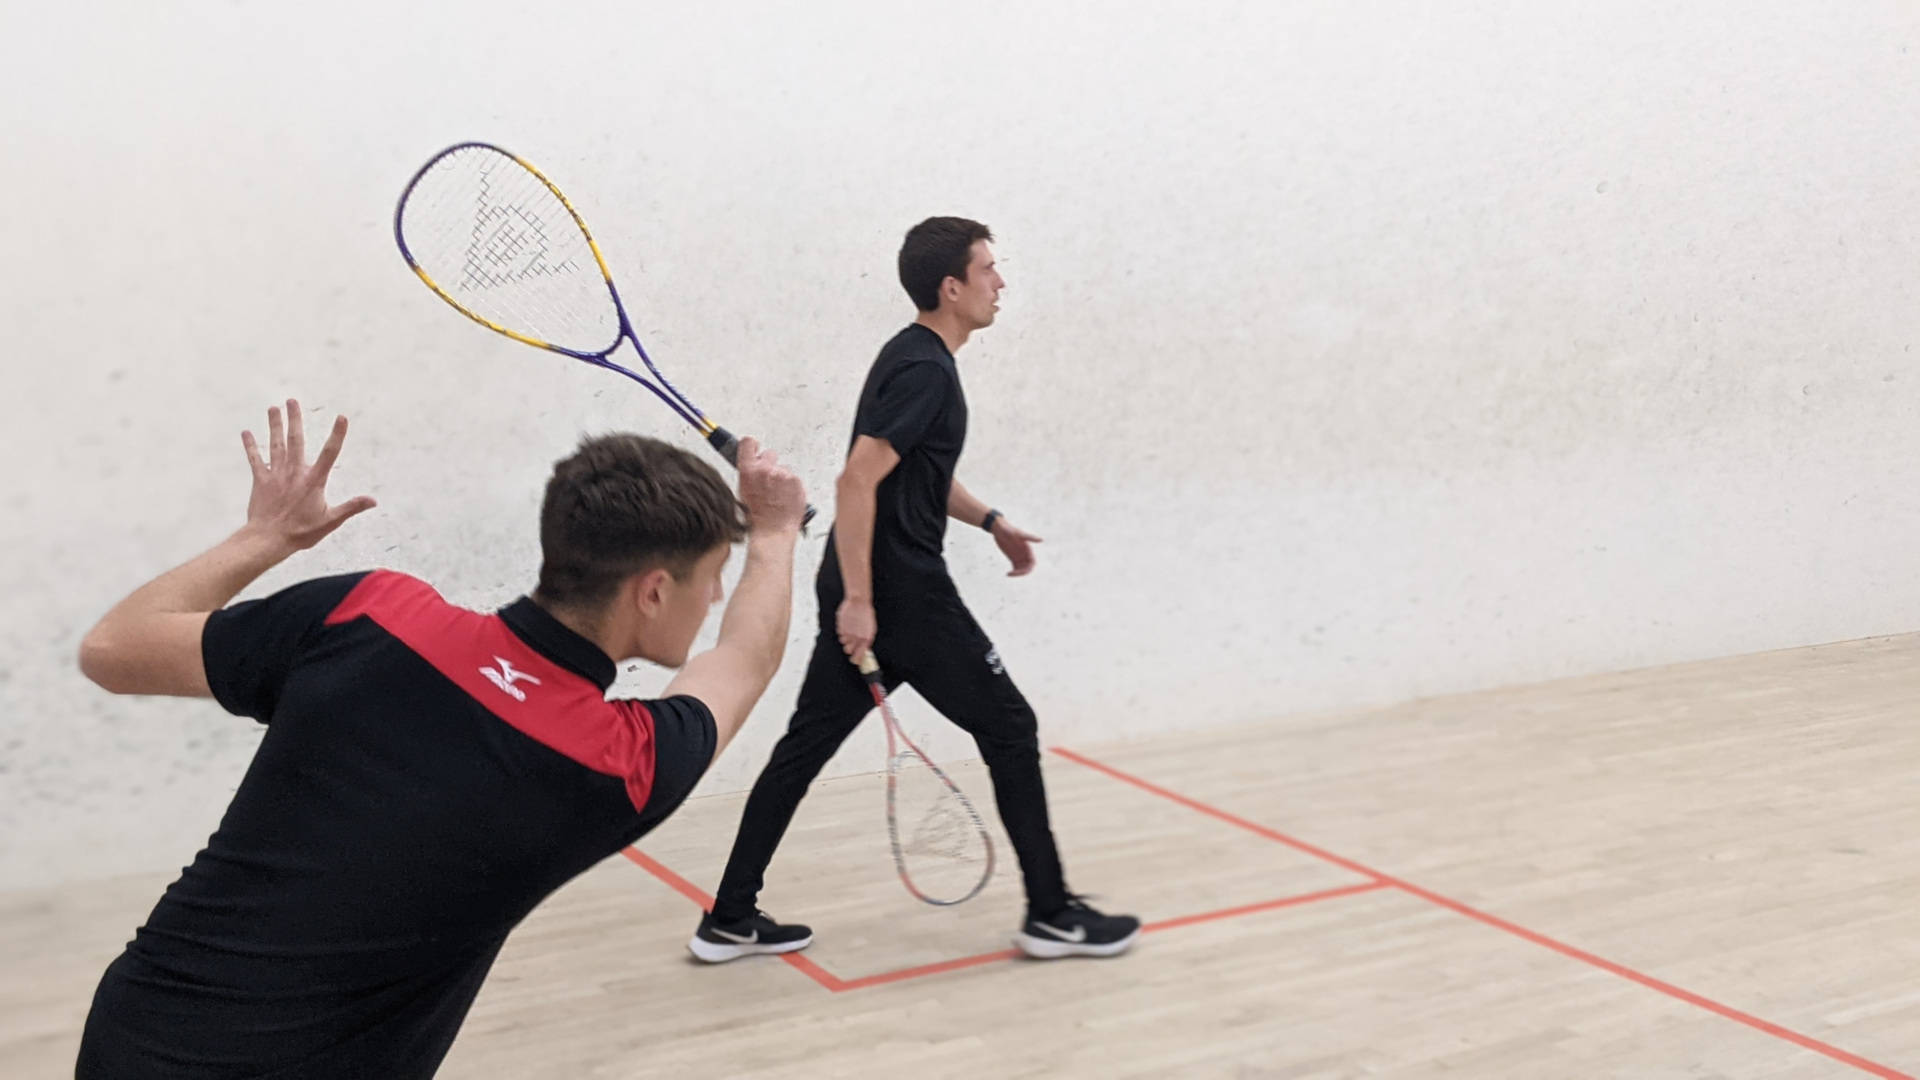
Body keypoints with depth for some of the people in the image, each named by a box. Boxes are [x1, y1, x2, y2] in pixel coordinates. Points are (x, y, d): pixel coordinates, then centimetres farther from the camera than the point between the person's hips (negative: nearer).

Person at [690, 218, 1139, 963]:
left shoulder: (915, 357, 15)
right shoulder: (924, 370, -16)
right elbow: (858, 480, -24)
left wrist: (990, 520, 27)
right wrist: (857, 600, -25)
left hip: (862, 591, 10)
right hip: (900, 591, -10)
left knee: (807, 743, 10)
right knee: (1009, 729, 3)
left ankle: (730, 920, 14)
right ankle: (1051, 915, 12)